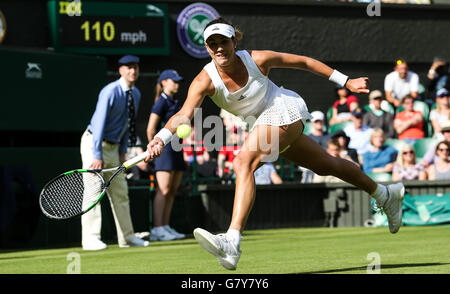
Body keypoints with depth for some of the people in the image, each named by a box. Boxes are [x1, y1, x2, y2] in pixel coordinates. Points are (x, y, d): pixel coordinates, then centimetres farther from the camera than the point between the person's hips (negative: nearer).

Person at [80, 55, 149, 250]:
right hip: (94, 144, -8)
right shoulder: (110, 92, -19)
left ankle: (126, 237, 16)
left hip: (113, 147, 8)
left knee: (120, 192, 10)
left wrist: (123, 151, 9)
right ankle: (90, 239, -12)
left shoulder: (135, 94, 6)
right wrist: (97, 156, -27)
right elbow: (100, 123, -23)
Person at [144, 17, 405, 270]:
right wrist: (161, 138, -52)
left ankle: (232, 243, -40)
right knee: (326, 165, 22)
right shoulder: (205, 80, -16)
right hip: (263, 123, 6)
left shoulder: (257, 59, -20)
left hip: (284, 109, -6)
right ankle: (386, 194, 45)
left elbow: (304, 62, -6)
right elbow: (185, 114, -31)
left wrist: (346, 82, -1)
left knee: (243, 163, -28)